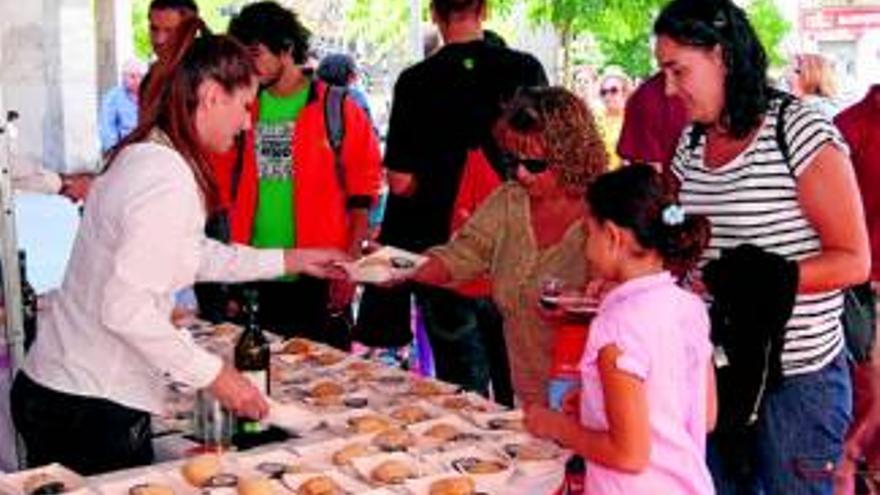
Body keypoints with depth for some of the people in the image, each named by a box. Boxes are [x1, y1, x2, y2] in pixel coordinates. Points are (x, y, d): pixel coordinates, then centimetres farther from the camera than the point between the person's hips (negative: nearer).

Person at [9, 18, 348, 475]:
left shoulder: (142, 156, 8)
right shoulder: (169, 179, -21)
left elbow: (196, 254, 21)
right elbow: (126, 309, -25)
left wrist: (289, 261, 24)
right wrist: (214, 375, -16)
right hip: (93, 410, -9)